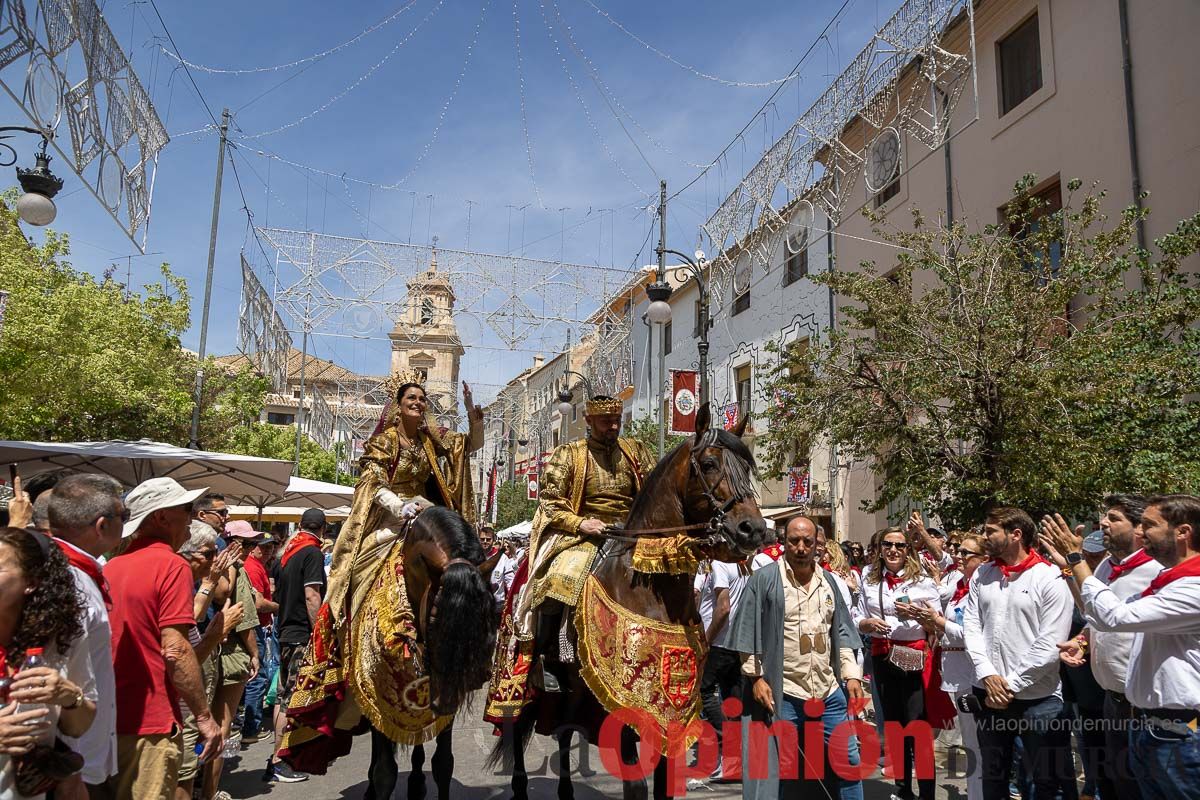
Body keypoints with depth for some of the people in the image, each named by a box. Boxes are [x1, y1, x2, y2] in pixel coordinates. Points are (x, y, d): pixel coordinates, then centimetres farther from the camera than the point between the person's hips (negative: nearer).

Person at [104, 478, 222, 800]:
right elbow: (175, 651, -19)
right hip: (150, 725, -8)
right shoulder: (172, 565, -14)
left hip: (104, 720, 8)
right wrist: (204, 716, -14)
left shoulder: (110, 567, 8)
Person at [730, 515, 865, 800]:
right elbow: (748, 632, -6)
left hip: (828, 691, 5)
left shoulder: (827, 581, 11)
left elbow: (841, 632, 15)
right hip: (781, 693, -5)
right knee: (774, 766, 3)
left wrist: (851, 674, 8)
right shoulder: (764, 579, -5)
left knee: (848, 759, 12)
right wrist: (756, 678, -10)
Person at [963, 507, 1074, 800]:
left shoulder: (1050, 579, -9)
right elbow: (971, 626, 3)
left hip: (1038, 699, -5)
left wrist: (1010, 684, -14)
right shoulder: (981, 575, 6)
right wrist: (987, 676, -9)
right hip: (988, 694, 5)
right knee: (992, 775, 20)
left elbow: (1050, 645, -14)